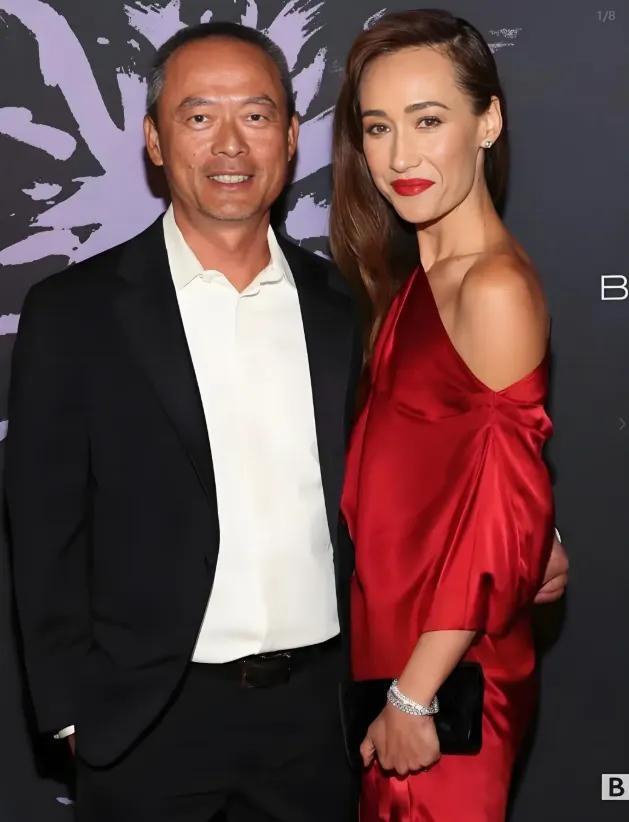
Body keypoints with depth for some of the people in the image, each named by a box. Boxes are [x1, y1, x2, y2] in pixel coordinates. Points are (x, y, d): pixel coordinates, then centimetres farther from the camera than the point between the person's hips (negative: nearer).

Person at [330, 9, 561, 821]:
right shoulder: (412, 276, 6)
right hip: (385, 641, 7)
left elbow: (502, 523, -20)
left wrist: (415, 696, -16)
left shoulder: (495, 289, -19)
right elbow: (400, 472, 8)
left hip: (443, 671, -7)